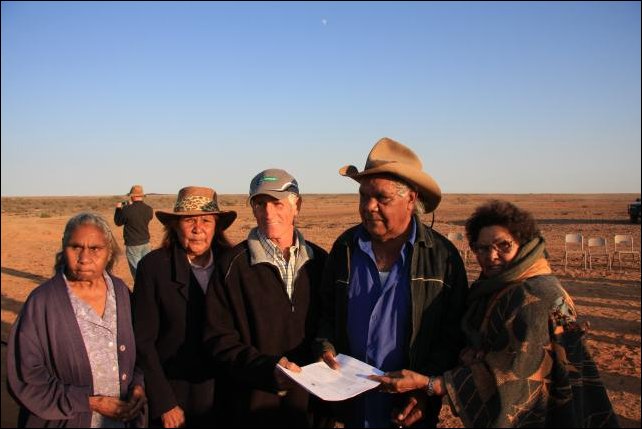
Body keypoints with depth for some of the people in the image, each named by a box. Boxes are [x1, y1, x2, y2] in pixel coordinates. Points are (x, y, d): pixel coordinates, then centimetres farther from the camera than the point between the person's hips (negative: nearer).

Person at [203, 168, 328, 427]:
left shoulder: (319, 261, 1)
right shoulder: (232, 266, -8)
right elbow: (219, 339, -9)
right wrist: (268, 367, -23)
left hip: (313, 399, 3)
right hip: (256, 405, -2)